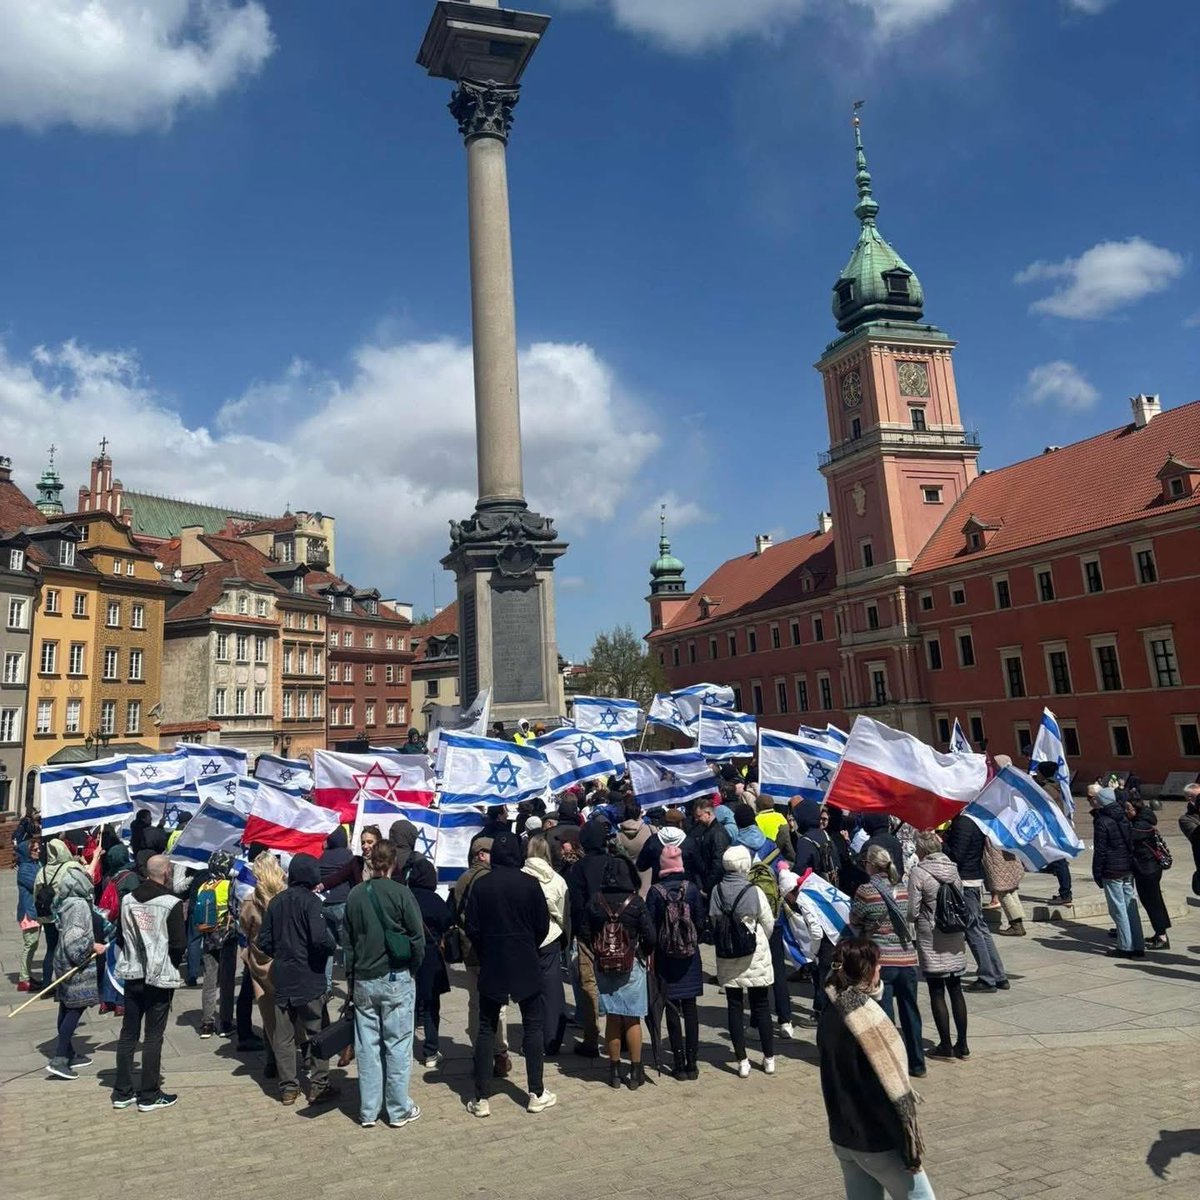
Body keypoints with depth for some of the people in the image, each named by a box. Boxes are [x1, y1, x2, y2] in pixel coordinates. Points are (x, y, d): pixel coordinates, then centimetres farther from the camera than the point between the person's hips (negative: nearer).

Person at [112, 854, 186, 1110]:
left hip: (132, 976, 6)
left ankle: (122, 1092, 22)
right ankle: (149, 1096, 11)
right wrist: (175, 963, 4)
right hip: (160, 977, -5)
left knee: (128, 1034, 14)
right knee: (153, 1036, 3)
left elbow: (120, 937, 9)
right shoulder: (171, 903, -16)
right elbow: (179, 945, -15)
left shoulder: (127, 900, 1)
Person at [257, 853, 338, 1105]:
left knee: (283, 1035, 11)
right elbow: (320, 939, -24)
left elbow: (264, 942, 6)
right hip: (308, 978, -5)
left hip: (281, 978, 5)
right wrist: (331, 947, -3)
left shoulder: (275, 902, 5)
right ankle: (318, 1086, 11)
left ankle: (288, 1087, 17)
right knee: (316, 1032, 6)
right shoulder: (310, 901, -14)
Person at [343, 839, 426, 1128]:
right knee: (397, 1045, 5)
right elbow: (418, 937, -9)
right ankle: (399, 1110, 13)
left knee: (367, 1046, 10)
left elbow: (347, 940, 8)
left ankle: (368, 1111, 17)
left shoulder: (355, 895, 1)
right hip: (397, 979, -4)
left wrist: (351, 976, 16)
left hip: (363, 980, 4)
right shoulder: (400, 893, -11)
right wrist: (413, 969, 6)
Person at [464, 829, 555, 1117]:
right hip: (526, 964, -1)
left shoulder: (480, 884, -7)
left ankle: (481, 1099, 11)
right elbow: (543, 925, -3)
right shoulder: (529, 883, -9)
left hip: (491, 964, 1)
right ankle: (537, 1094, 14)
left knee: (486, 1029, 9)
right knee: (533, 1026, 11)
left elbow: (472, 928, -4)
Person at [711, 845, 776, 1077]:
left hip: (727, 957, 2)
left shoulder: (717, 891, -8)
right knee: (761, 1005, 12)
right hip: (755, 956, -2)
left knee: (734, 1006, 10)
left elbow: (714, 922, 1)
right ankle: (769, 1058, 22)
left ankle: (742, 1061, 13)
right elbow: (769, 925, -6)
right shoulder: (754, 892, -16)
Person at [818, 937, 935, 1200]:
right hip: (877, 1140, -7)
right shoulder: (867, 1015, -22)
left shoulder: (829, 1014, 2)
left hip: (842, 1136, 7)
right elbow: (890, 1087, -19)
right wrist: (909, 1143, -12)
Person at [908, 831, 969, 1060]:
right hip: (956, 939, 5)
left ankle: (945, 1045, 10)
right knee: (956, 990, 13)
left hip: (931, 941, -5)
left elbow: (912, 912, -13)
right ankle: (962, 1044, 19)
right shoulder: (953, 869, 2)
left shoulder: (918, 873, -15)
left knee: (937, 993, 5)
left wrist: (915, 917, 8)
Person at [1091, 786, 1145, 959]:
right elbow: (1131, 843, 15)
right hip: (1128, 869, 7)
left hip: (1112, 871, -7)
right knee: (1130, 907, 11)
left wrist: (1097, 874, -6)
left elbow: (1100, 851, -12)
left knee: (1118, 909, -1)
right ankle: (1138, 946, 15)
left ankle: (1125, 947, 2)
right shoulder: (1124, 818, 9)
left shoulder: (1102, 821, -13)